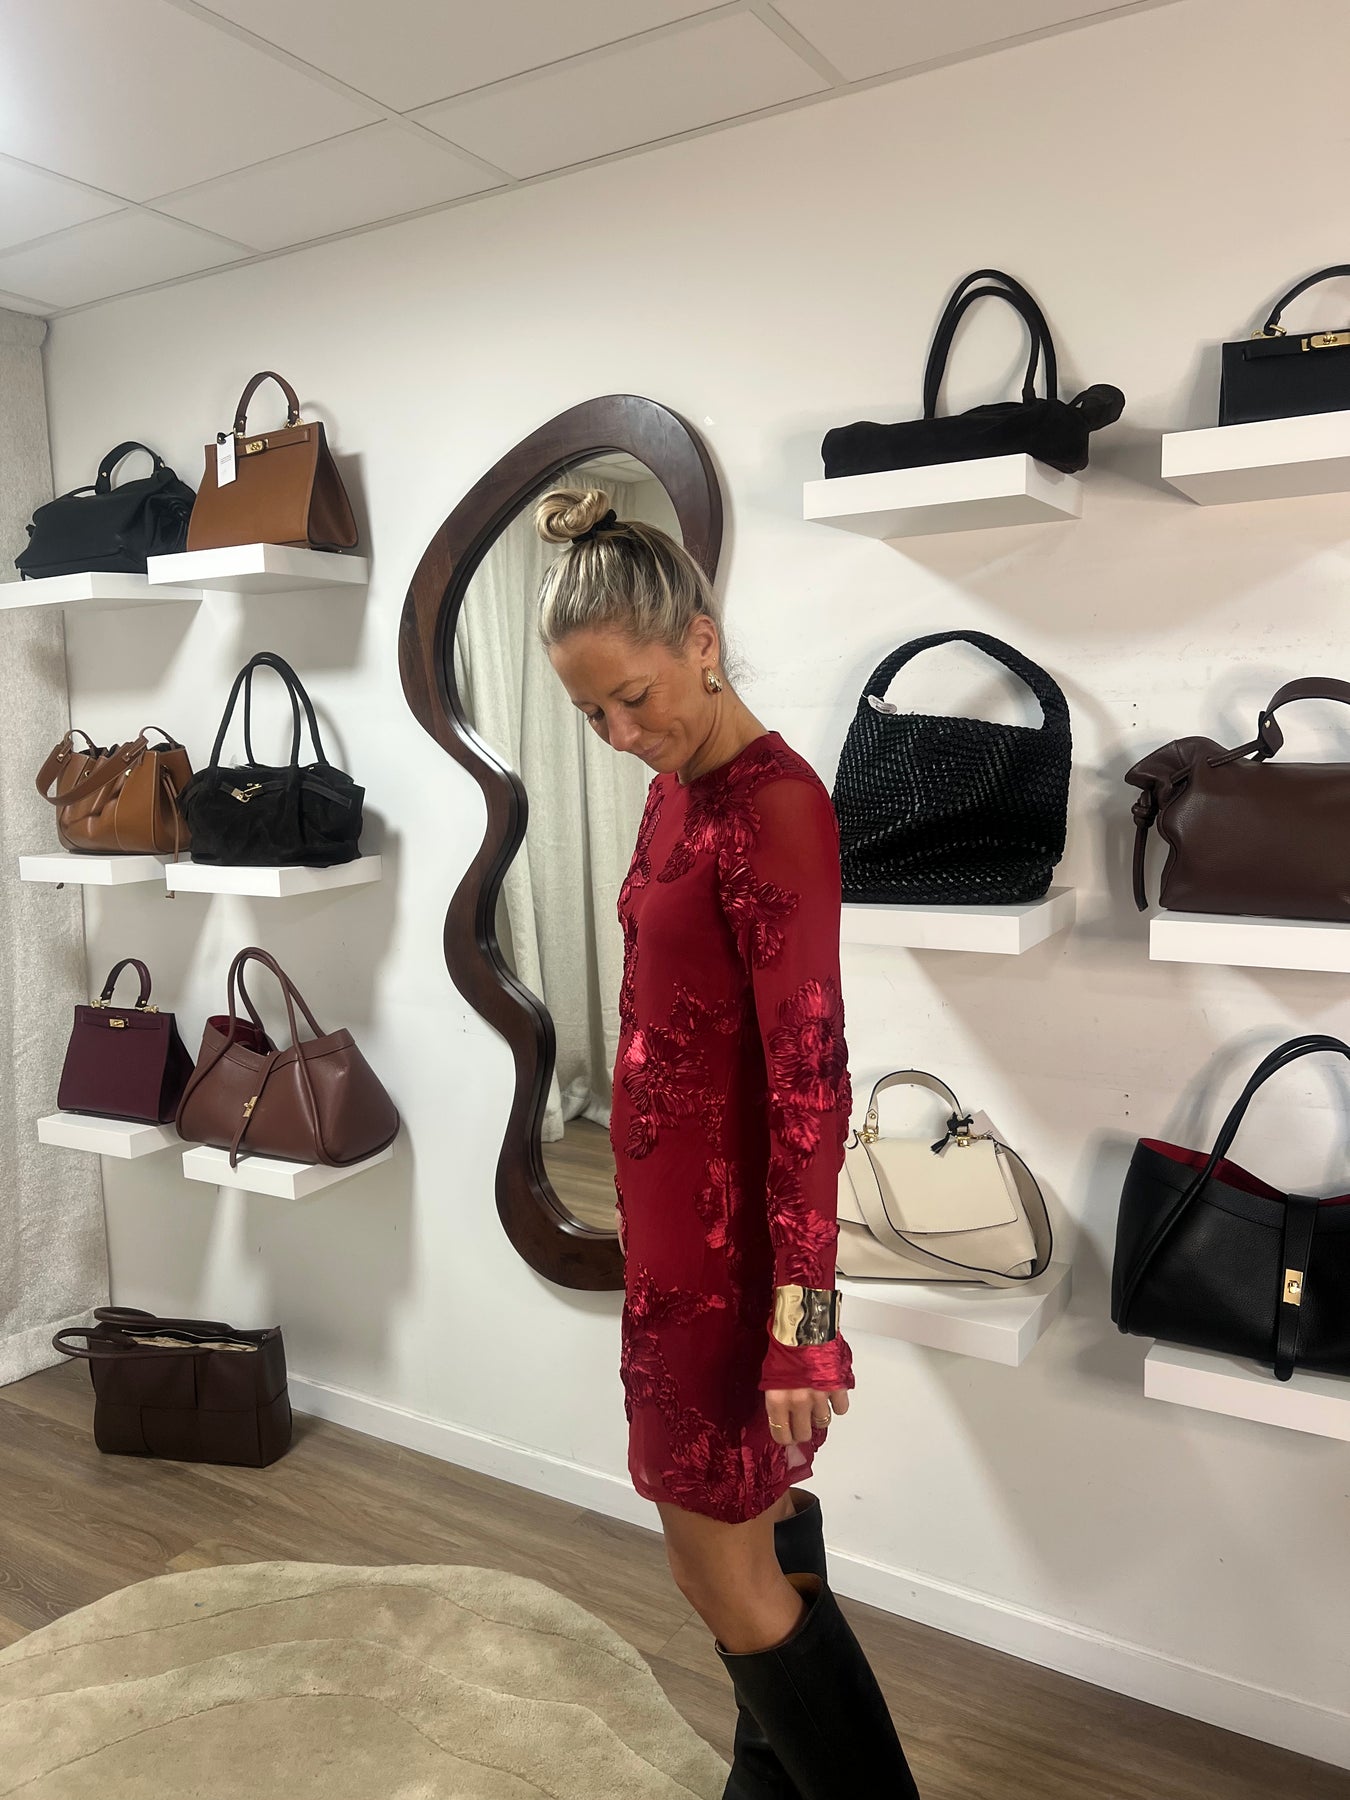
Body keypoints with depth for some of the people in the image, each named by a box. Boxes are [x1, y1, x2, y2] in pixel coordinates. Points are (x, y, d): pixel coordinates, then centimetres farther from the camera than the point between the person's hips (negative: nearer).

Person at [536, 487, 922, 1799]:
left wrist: (801, 1323, -21)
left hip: (734, 1231, -9)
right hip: (671, 1214, 9)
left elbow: (811, 1077, -23)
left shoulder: (775, 807, -20)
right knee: (758, 1519, 22)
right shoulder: (676, 791, 6)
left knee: (722, 1568, 6)